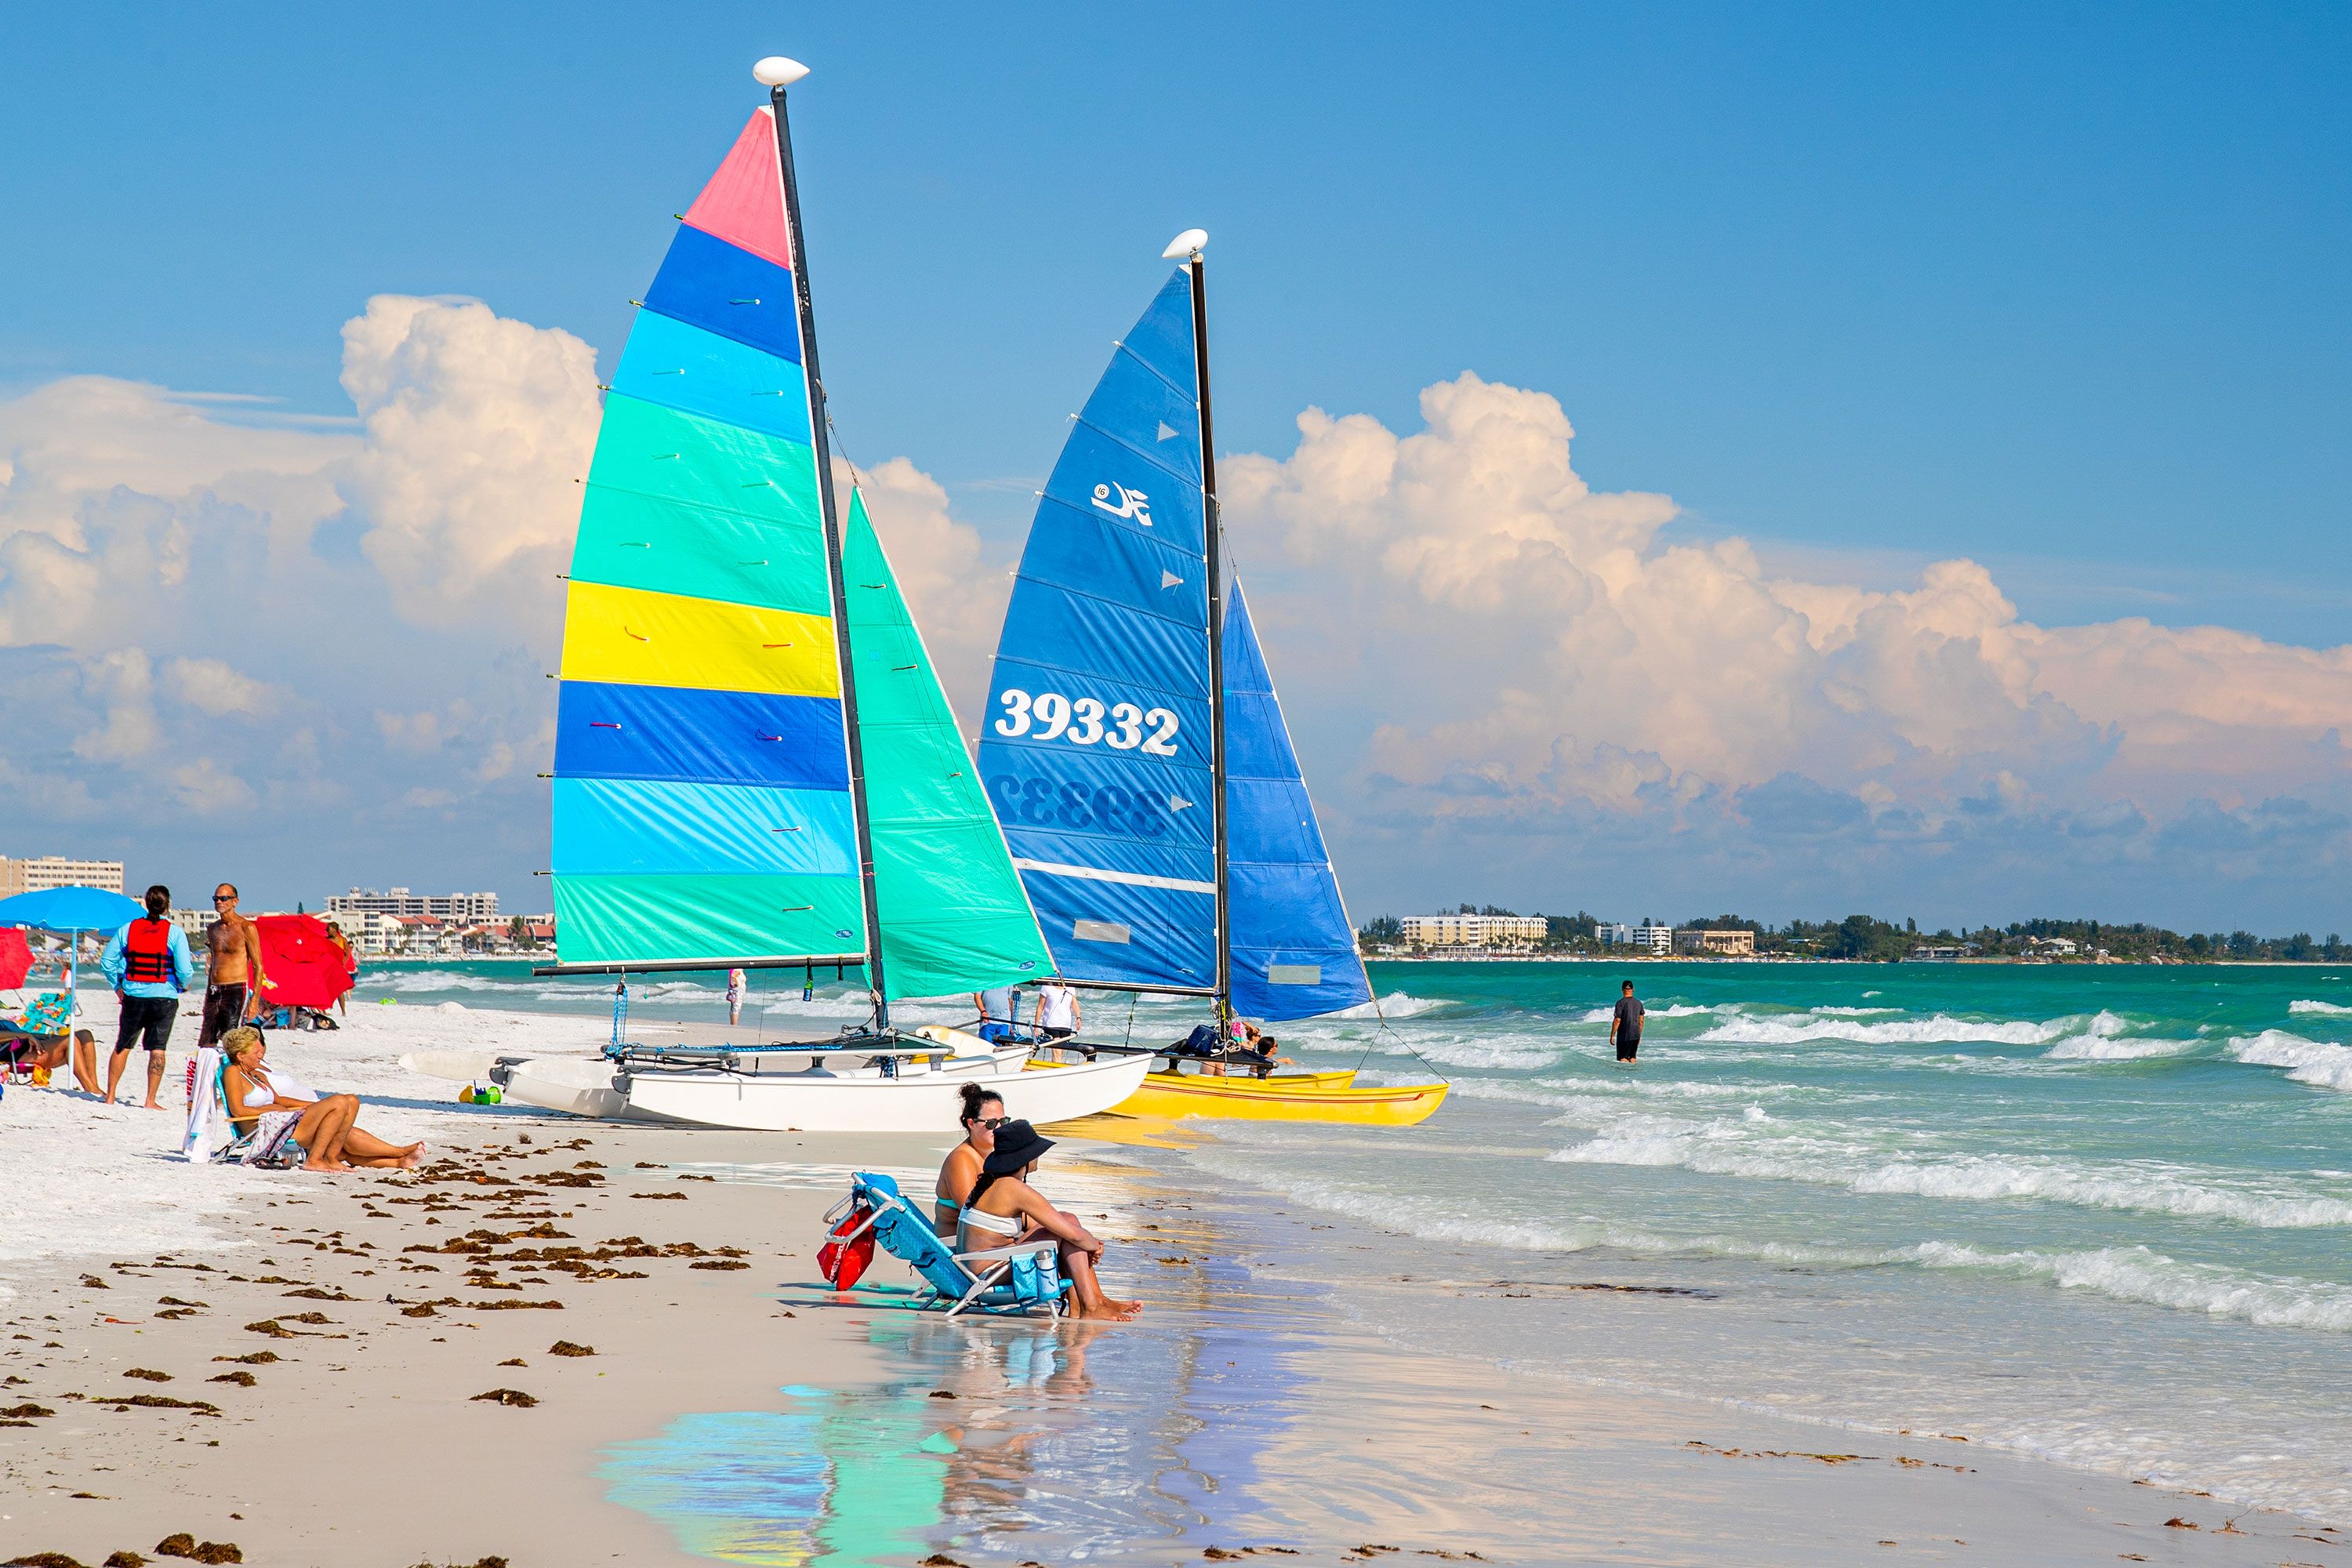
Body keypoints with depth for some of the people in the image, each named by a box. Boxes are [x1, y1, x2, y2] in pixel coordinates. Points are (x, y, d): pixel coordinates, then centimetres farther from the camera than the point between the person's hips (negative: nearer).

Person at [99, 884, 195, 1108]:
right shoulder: (174, 933, -7)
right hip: (164, 997, -2)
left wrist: (117, 986, 14)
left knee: (122, 1046, 14)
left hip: (133, 996, 2)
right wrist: (182, 986, 9)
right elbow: (185, 970, -11)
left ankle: (110, 1095, 17)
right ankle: (150, 1100, 1)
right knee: (157, 1049, 2)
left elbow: (106, 961, 2)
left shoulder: (128, 929, 1)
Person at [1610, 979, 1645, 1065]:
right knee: (1632, 1057, 15)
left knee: (1622, 1058, -4)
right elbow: (1641, 1021, 12)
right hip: (1636, 1035, 6)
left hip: (1624, 1036, -6)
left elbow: (1617, 1020, -16)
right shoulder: (1638, 1003, 7)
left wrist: (1612, 1035, -10)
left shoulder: (1621, 1002, -13)